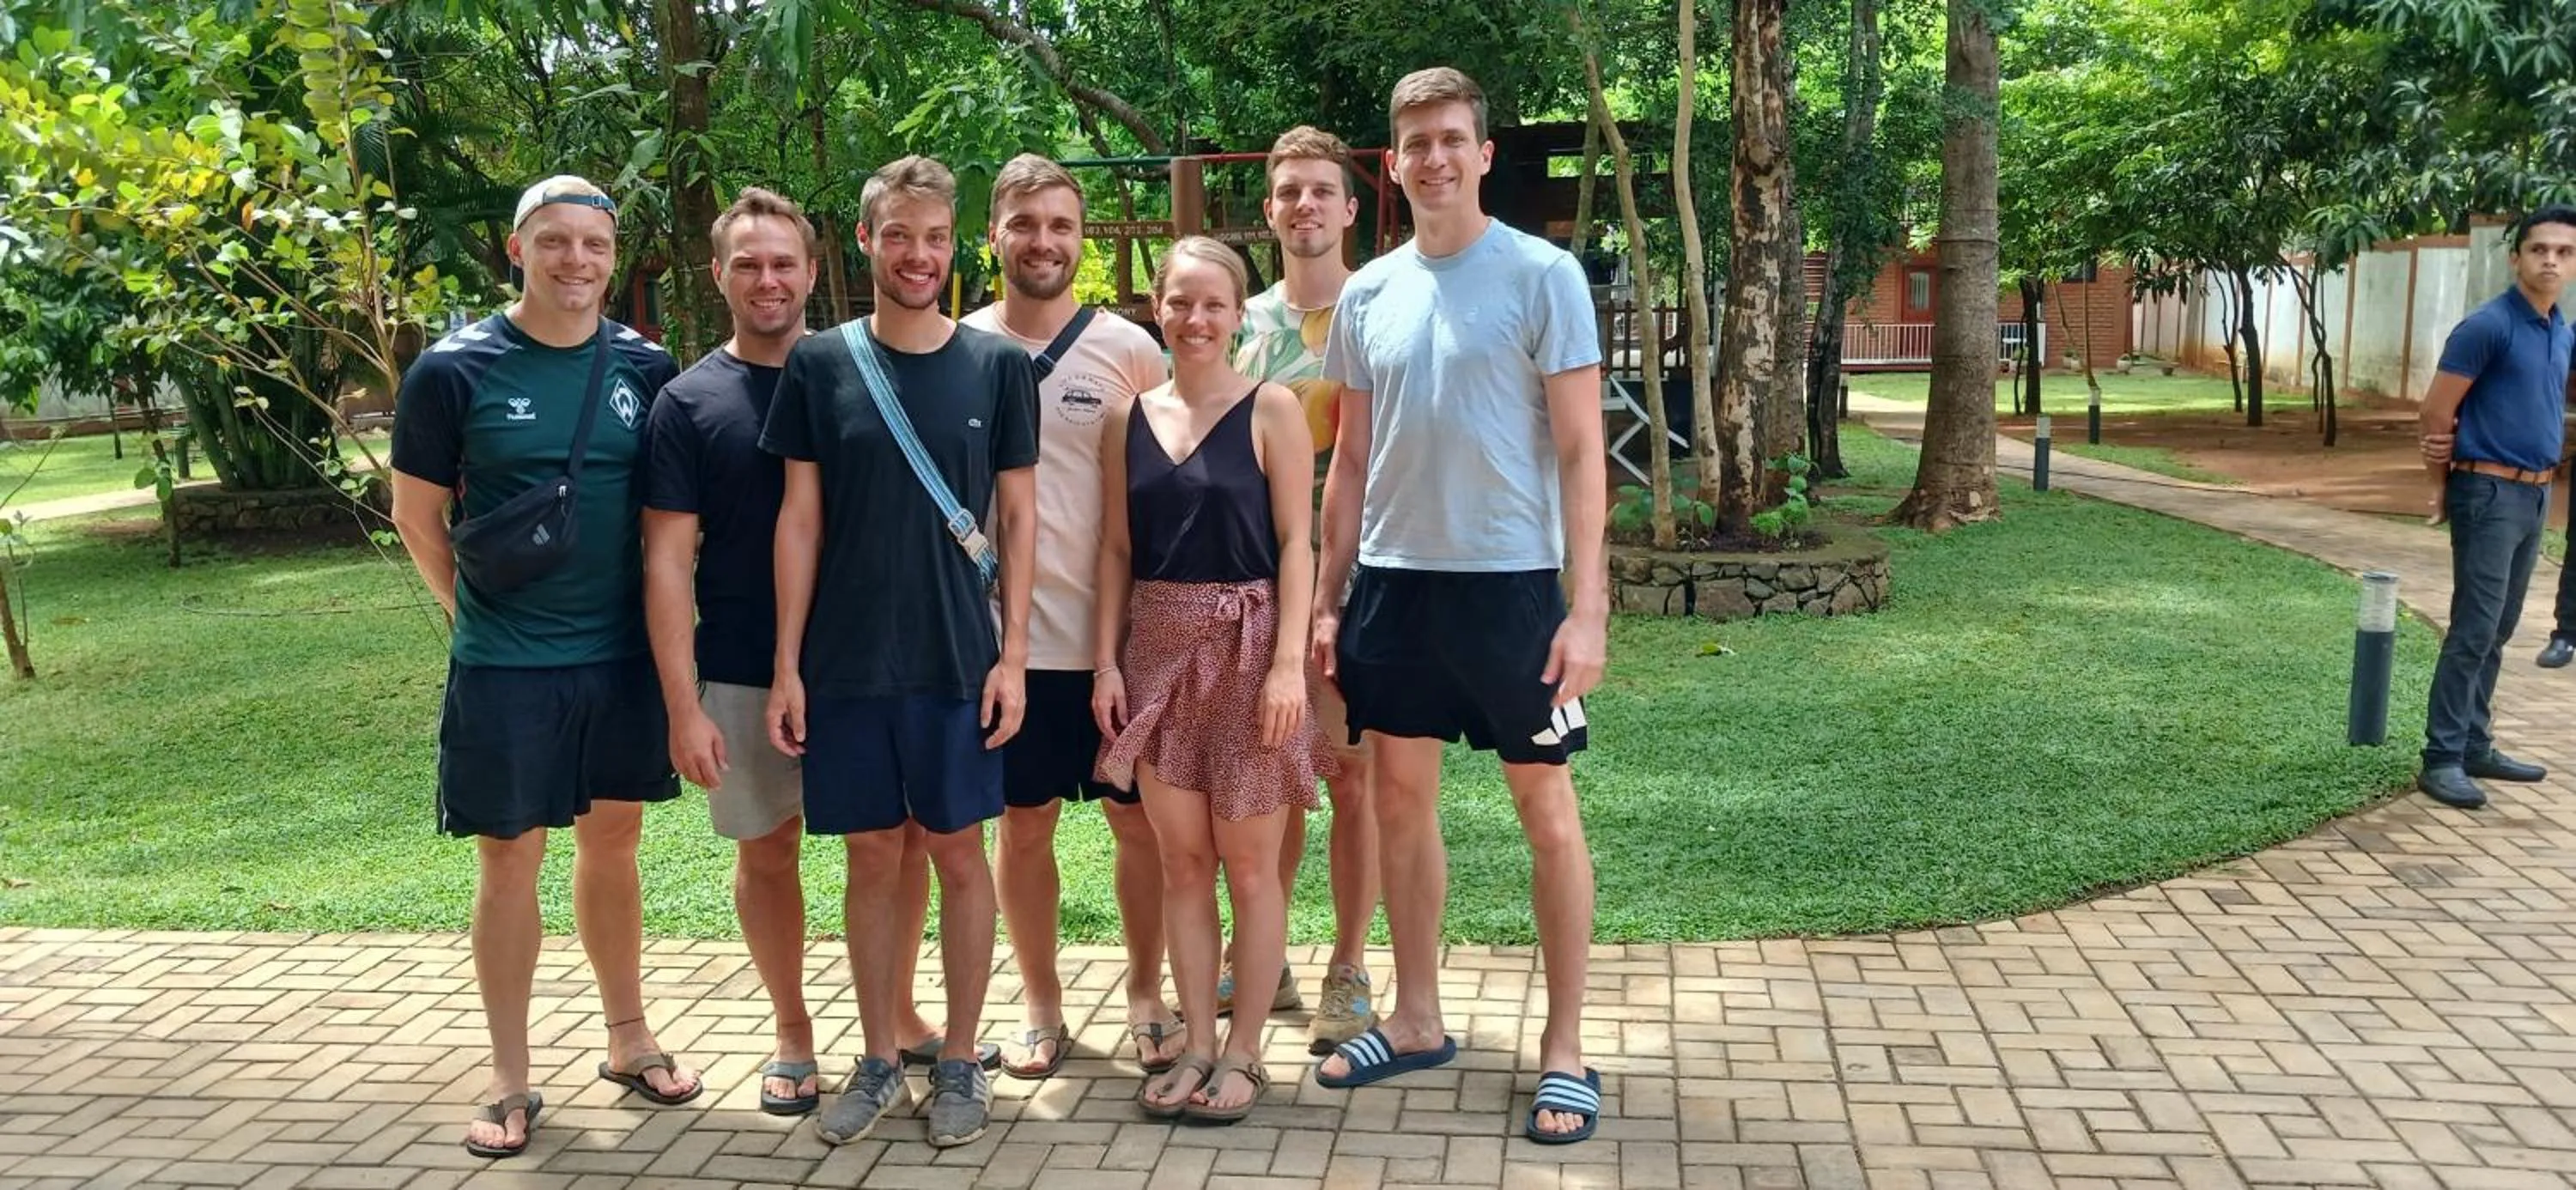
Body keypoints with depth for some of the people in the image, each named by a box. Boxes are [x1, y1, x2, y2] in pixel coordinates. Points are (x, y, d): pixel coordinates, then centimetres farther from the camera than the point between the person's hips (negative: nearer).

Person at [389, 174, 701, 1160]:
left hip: (623, 657, 3)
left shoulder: (645, 368, 2)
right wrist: (481, 609, 3)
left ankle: (628, 1040, 30)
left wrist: (663, 613, 5)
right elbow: (417, 515, 1)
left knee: (612, 840, 14)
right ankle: (510, 1083, 17)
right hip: (505, 667, -3)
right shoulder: (455, 370, -6)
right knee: (510, 858, 4)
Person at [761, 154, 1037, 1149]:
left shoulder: (997, 367, 0)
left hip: (958, 660, -1)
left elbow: (1017, 516, 3)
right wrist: (786, 663, -1)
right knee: (872, 856, 9)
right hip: (845, 663, 1)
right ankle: (879, 1061, 23)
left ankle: (960, 1060, 20)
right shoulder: (820, 365, 2)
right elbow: (800, 518, 3)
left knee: (957, 853, 6)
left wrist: (1013, 653, -4)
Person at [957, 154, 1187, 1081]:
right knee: (1023, 822, 11)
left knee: (1138, 818, 8)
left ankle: (1147, 997, 26)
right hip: (1006, 633, 1)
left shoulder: (1129, 350, -1)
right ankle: (1041, 1008, 27)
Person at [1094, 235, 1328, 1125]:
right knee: (1181, 860, 9)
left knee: (1249, 863, 3)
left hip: (1248, 644, -4)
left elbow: (1295, 542, -7)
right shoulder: (1128, 419, 8)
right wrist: (1106, 661, 3)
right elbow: (1117, 549, 10)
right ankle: (1197, 1046, 20)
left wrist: (1288, 661, -13)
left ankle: (1243, 1051, 16)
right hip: (1158, 649, 4)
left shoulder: (1271, 409, -3)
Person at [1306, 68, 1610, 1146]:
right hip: (1393, 582, 5)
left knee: (1547, 814, 4)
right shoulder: (1367, 294, 8)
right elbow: (1351, 462, 13)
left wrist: (1586, 607, -14)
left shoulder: (1543, 276, -6)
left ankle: (1564, 1048, 15)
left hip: (1509, 581, -5)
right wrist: (1327, 597, 9)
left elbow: (1580, 452, -8)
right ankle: (1416, 1020, 28)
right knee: (1399, 800, 12)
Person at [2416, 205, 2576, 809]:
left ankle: (2475, 747, 20)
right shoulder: (2488, 326, -14)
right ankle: (2441, 760, -6)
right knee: (2473, 632, -10)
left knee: (2496, 634, 13)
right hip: (2491, 494, -8)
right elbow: (2436, 411, -12)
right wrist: (2446, 487, 0)